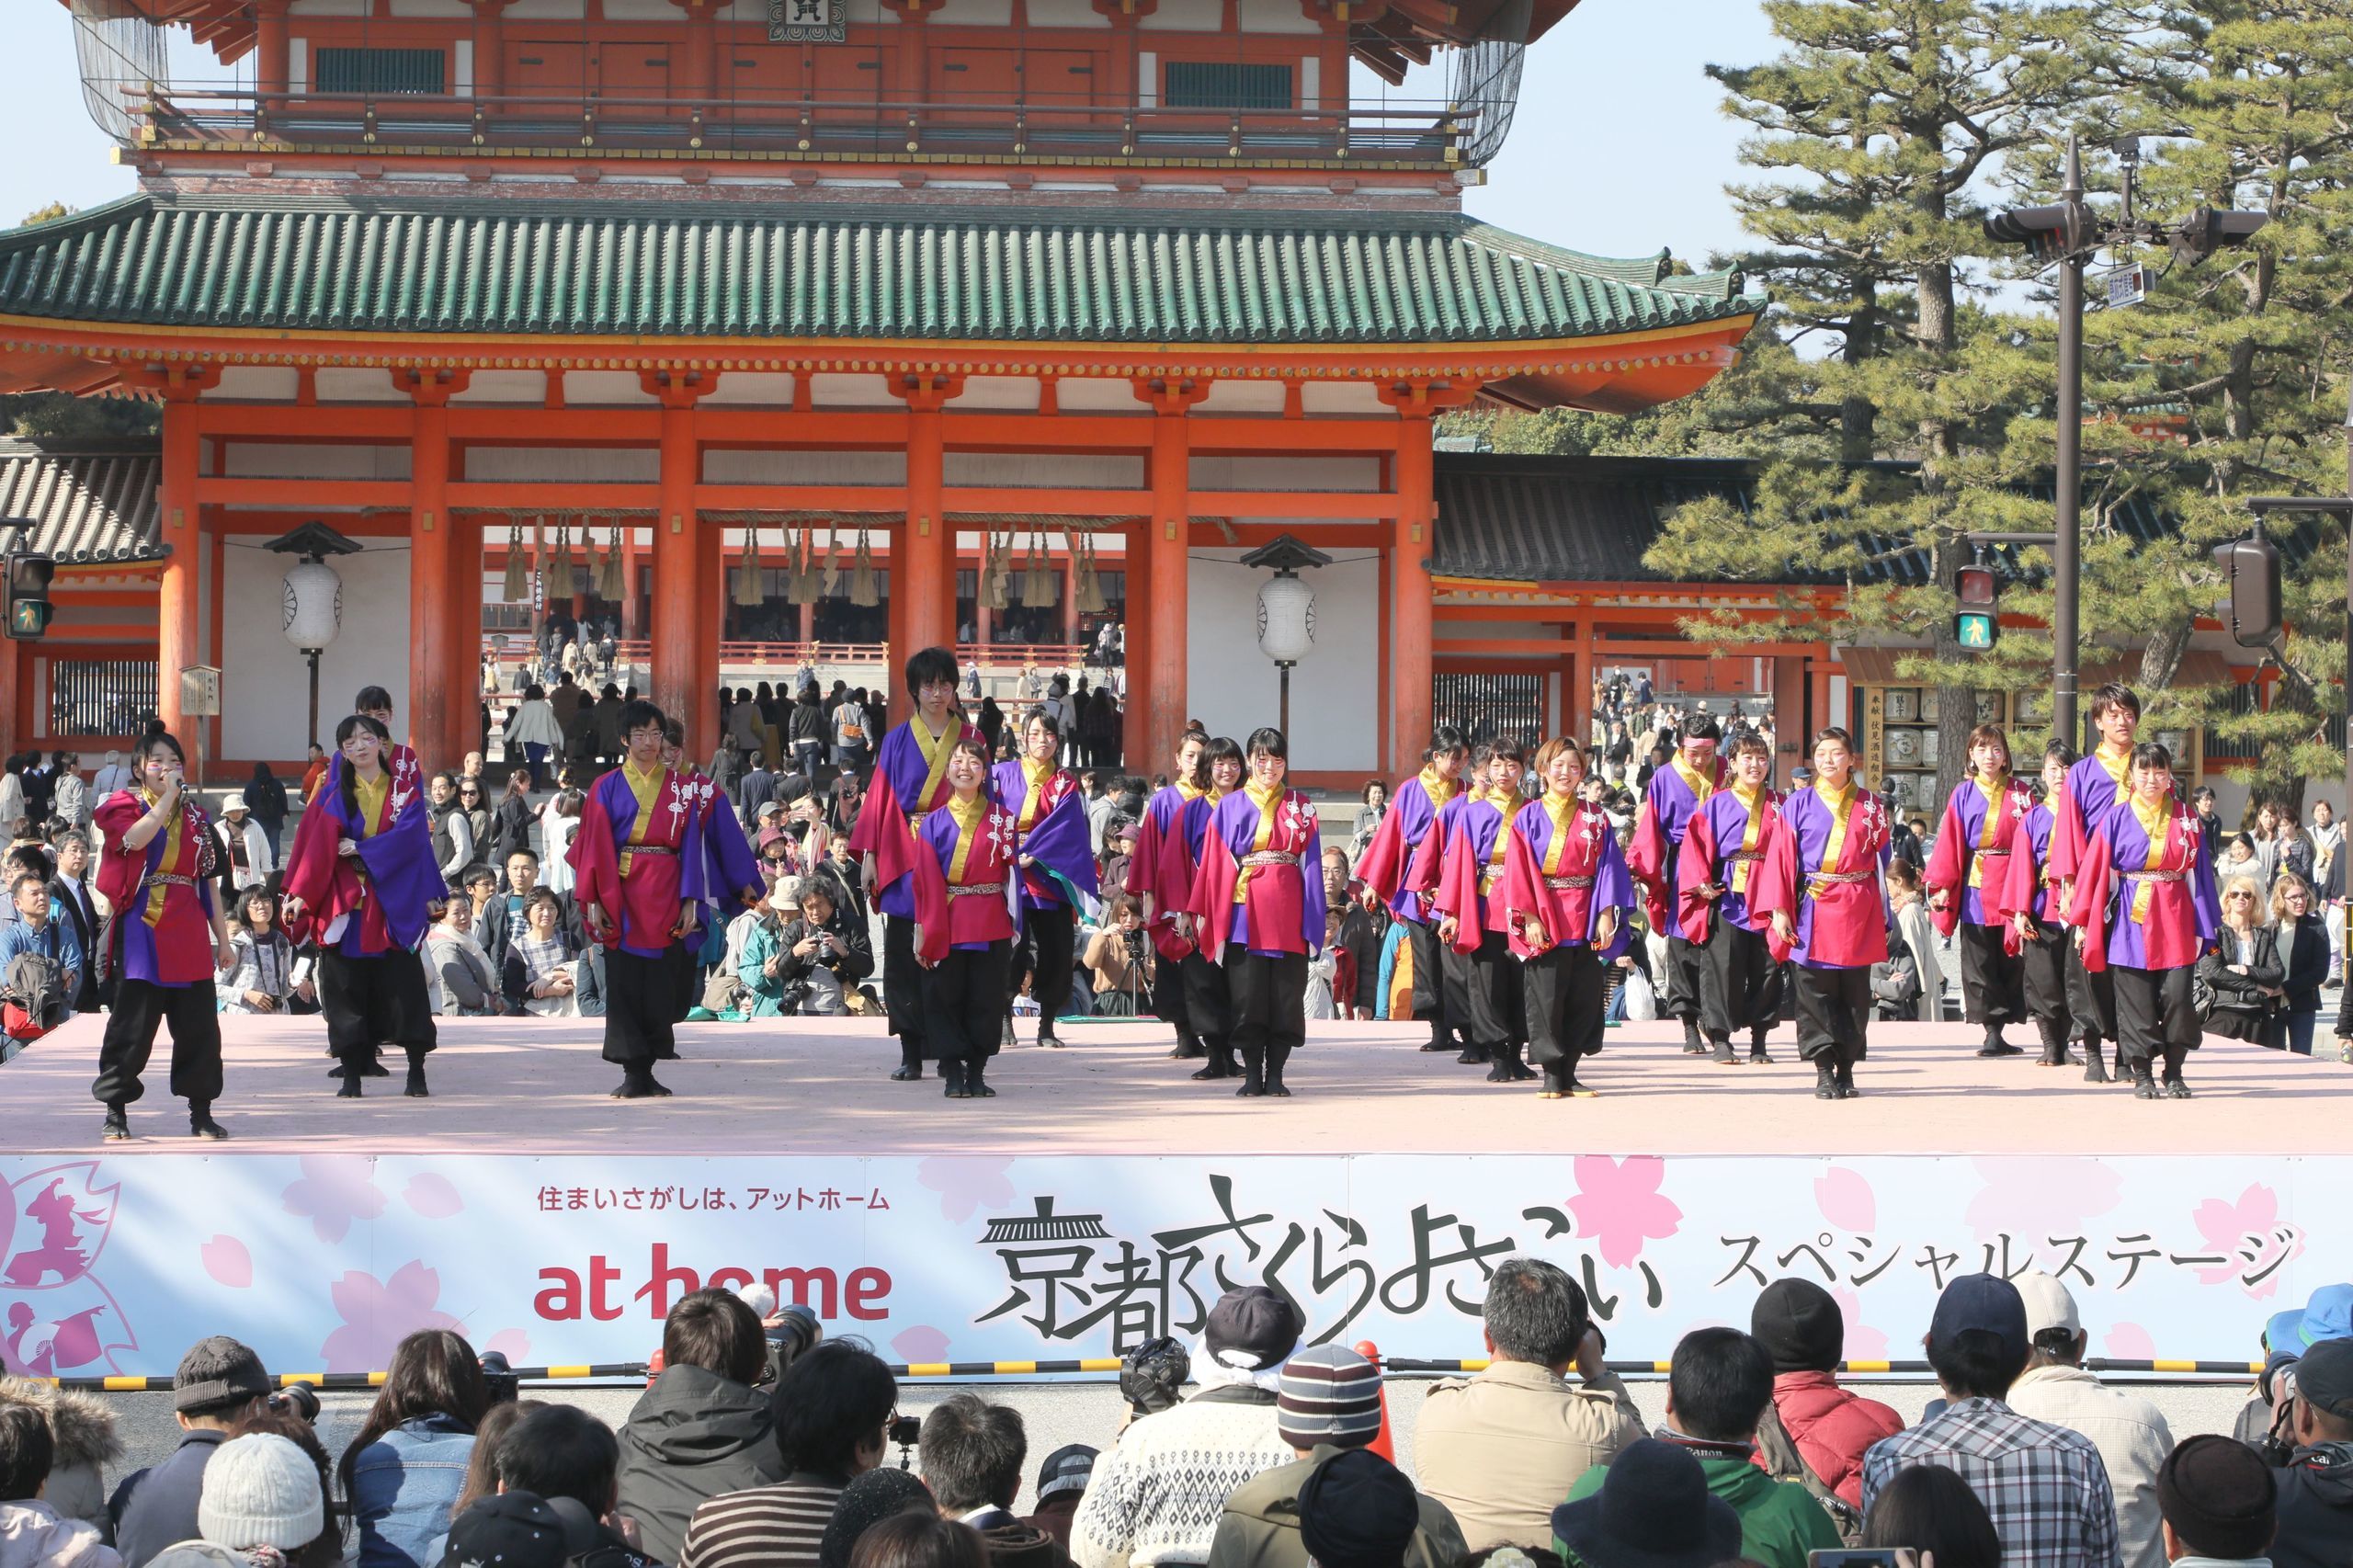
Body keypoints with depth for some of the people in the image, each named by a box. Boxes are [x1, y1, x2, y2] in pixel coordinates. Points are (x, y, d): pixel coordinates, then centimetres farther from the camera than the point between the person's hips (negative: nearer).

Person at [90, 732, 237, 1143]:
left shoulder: (195, 816, 16)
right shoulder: (123, 806, 4)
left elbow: (207, 883, 16)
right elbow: (136, 838, -21)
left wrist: (222, 938, 13)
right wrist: (167, 796, -15)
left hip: (188, 936, 4)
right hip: (141, 934, -4)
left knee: (199, 1025, 2)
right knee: (132, 1024, -4)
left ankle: (200, 1112, 10)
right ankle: (115, 1112, 5)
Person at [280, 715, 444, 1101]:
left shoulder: (403, 792, 8)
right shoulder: (334, 796, 8)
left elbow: (409, 836, -8)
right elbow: (317, 846, -1)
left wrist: (359, 848, -13)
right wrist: (300, 894, -9)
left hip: (393, 905, -1)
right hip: (344, 904, 1)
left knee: (403, 983, -4)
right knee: (346, 987, -1)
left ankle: (417, 1070, 1)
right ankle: (352, 1073, 4)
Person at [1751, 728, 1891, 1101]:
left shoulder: (1870, 807, 9)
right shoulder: (1798, 805, 3)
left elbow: (1881, 861, 12)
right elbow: (1781, 859, 1)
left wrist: (1885, 917, 9)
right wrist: (1779, 910, -7)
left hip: (1858, 913, 1)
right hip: (1812, 912, -1)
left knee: (1855, 996, 4)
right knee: (1815, 996, -3)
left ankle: (1846, 1069, 13)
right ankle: (1824, 1072, 2)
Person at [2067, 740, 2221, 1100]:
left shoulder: (2185, 819, 8)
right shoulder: (2116, 818, 3)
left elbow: (2199, 874, 9)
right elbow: (2094, 869, 2)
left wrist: (2204, 927, 4)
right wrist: (2083, 921, -2)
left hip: (2175, 922, 1)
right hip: (2130, 920, -1)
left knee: (2177, 998, -4)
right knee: (2136, 1003, -1)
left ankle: (2174, 1074, 8)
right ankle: (2141, 1075, 8)